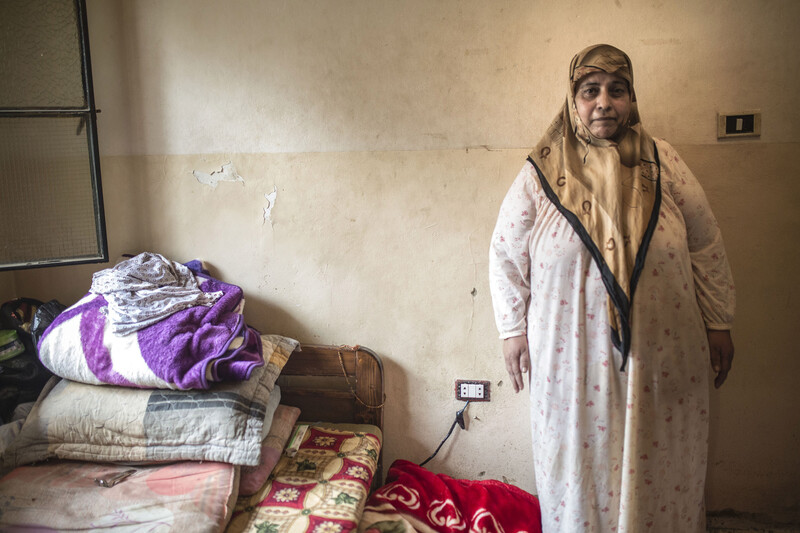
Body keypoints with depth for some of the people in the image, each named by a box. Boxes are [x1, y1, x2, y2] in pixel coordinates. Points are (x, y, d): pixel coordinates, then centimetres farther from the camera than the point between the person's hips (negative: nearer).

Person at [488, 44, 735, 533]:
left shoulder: (664, 164, 1)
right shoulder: (540, 174, -3)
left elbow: (707, 248, 7)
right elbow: (506, 254, 4)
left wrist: (718, 323, 7)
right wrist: (513, 330, 2)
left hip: (661, 355, 1)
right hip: (572, 359, -1)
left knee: (660, 472, 14)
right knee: (579, 467, 13)